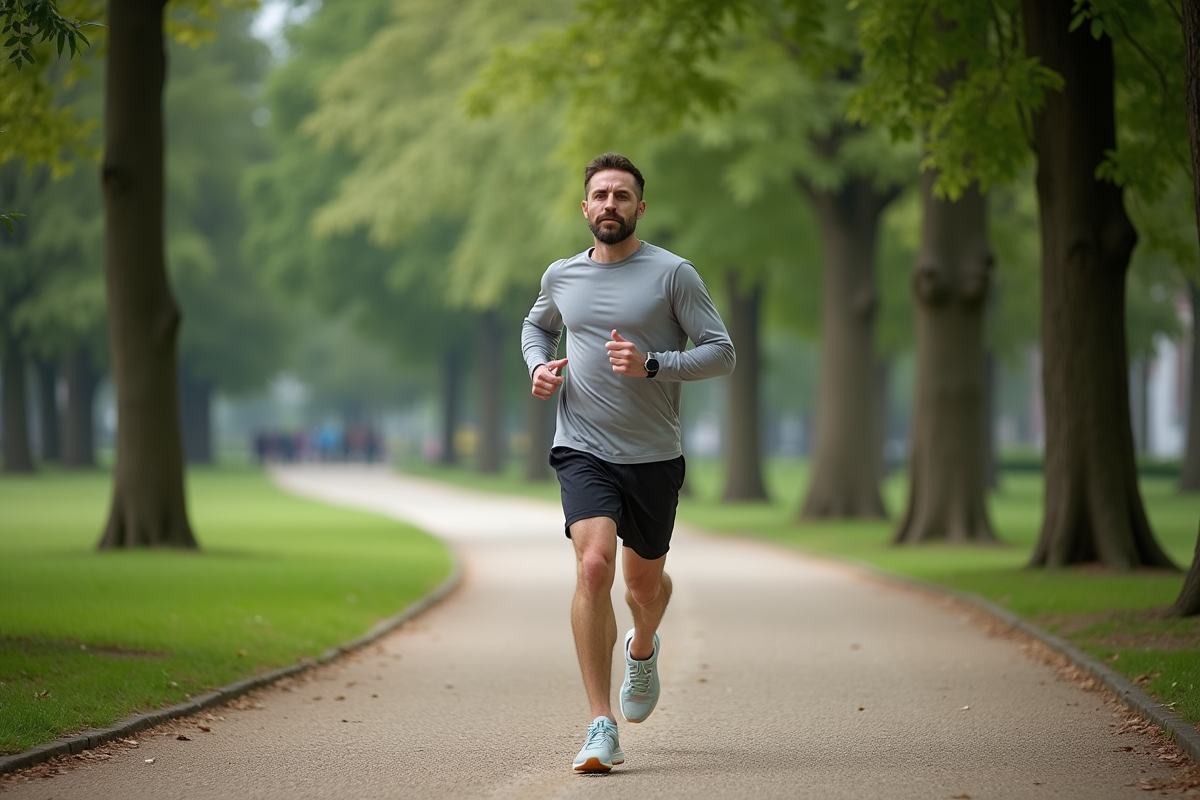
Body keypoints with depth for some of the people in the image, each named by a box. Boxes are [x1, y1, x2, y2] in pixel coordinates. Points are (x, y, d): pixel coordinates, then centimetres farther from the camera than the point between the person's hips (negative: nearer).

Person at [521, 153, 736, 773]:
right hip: (583, 450, 0)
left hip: (653, 457, 0)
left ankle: (643, 649, 53)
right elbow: (536, 326, 28)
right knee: (594, 564, -21)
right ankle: (602, 727, -20)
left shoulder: (673, 274, -4)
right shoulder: (561, 276, 7)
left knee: (645, 581, 14)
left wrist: (652, 364, -19)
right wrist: (539, 366, 7)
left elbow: (722, 353, -5)